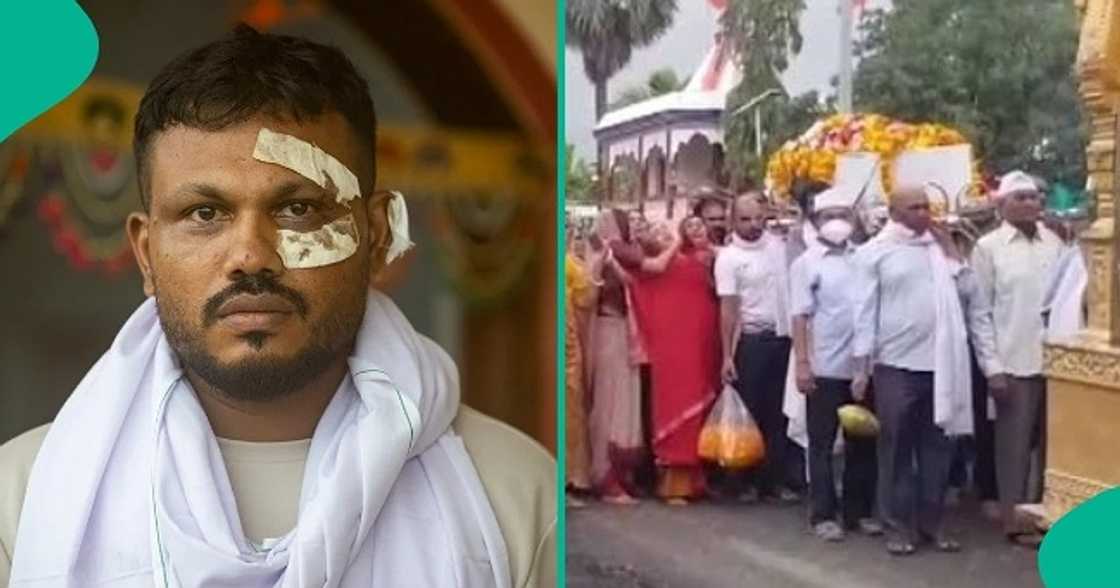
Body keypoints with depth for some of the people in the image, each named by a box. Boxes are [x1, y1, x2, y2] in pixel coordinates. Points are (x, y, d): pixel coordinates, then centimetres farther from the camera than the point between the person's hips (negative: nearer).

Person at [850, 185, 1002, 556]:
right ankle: (899, 525, 16)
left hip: (942, 365, 3)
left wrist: (991, 362, 3)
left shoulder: (945, 248, 8)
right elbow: (865, 312, -3)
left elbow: (975, 305, 7)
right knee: (897, 449, 5)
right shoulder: (875, 252, -1)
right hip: (896, 365, -3)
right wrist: (860, 367, -7)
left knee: (937, 447, 10)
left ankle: (932, 522, 23)